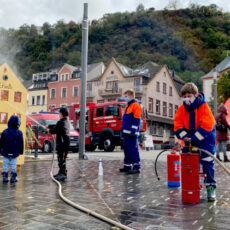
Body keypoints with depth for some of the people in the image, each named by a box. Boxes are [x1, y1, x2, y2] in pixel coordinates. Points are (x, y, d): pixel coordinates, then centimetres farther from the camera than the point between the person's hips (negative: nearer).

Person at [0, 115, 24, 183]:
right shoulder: (19, 133, -7)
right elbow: (21, 144, 1)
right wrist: (21, 151, 13)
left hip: (6, 153, 0)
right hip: (15, 153, 0)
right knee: (13, 165, 9)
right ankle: (13, 178, 11)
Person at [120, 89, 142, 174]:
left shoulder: (136, 105, -7)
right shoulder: (127, 107, 21)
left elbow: (136, 119, -14)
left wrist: (133, 130, -18)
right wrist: (123, 131, 20)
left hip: (132, 133, -9)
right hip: (126, 132, 9)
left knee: (133, 149, -9)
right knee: (126, 149, 12)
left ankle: (136, 167, -6)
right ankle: (127, 166, 19)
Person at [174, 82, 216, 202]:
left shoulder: (203, 106, -18)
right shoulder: (182, 108, -5)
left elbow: (207, 125, -24)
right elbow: (178, 124, -5)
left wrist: (194, 138, -27)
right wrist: (184, 137, -19)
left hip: (205, 138, -4)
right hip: (190, 139, 5)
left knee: (207, 163, -6)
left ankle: (211, 188, 4)